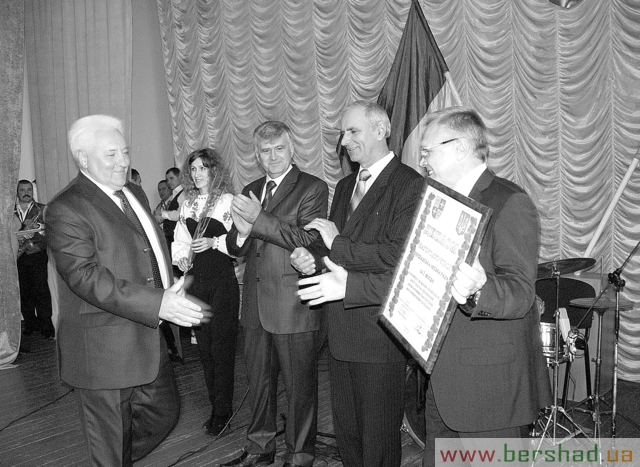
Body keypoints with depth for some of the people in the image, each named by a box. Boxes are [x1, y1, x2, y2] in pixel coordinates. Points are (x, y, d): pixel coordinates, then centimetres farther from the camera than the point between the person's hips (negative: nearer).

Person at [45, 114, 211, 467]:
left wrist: (172, 297, 13)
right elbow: (86, 276, -27)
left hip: (148, 341, 8)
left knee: (165, 411, 21)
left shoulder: (132, 192, 11)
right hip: (103, 351, -8)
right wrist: (158, 304, -36)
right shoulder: (66, 210, -17)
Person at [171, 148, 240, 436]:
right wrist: (181, 258, -1)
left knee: (221, 346, -1)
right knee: (204, 346, 11)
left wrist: (214, 242, -21)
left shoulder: (228, 201, -5)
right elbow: (180, 239, 17)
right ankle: (216, 407, 24)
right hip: (195, 279, 6)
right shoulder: (186, 204, 12)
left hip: (223, 280, -5)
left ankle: (222, 411, 12)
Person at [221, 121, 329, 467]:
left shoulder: (313, 188, -8)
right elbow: (236, 249, 10)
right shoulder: (250, 191, 12)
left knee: (299, 385, 7)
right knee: (258, 380, 20)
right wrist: (240, 231, -14)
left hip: (294, 306, -6)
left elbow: (309, 240, -21)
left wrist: (259, 219, -26)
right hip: (256, 305, 7)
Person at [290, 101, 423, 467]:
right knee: (346, 431, 22)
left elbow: (399, 255, -24)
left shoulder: (409, 185, -13)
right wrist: (313, 257, -3)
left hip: (380, 334, -8)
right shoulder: (345, 186, 14)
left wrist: (338, 244, -18)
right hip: (341, 332, 8)